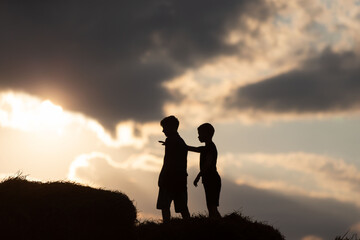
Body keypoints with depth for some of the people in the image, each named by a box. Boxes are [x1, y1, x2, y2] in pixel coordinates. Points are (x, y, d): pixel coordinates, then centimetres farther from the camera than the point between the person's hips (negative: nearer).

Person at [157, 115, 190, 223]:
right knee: (182, 207, 8)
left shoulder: (170, 140, -7)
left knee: (164, 206, -10)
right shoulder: (181, 142, 21)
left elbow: (168, 161, -15)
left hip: (170, 177, -9)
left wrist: (162, 177, -14)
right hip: (181, 178, 9)